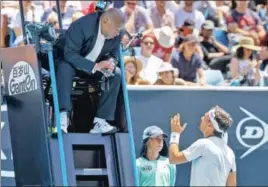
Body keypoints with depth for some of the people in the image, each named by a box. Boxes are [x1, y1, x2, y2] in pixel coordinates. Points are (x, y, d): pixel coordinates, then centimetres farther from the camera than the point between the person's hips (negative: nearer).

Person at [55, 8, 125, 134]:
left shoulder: (117, 33, -14)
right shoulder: (82, 26, -32)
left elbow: (113, 54, 1)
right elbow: (70, 55, -36)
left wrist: (110, 62, -25)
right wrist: (95, 66, -45)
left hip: (95, 65, 5)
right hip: (69, 60, -5)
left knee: (116, 74, -19)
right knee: (65, 68, -37)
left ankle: (100, 121, -22)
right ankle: (63, 115, -45)